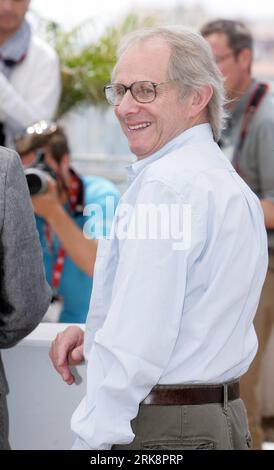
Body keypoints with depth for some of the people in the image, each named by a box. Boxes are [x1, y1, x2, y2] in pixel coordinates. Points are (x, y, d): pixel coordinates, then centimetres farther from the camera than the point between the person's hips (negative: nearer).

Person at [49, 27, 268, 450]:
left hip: (162, 432, -9)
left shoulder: (164, 182, -17)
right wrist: (95, 333, 10)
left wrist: (91, 439, -18)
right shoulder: (232, 183, 14)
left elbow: (137, 347, -22)